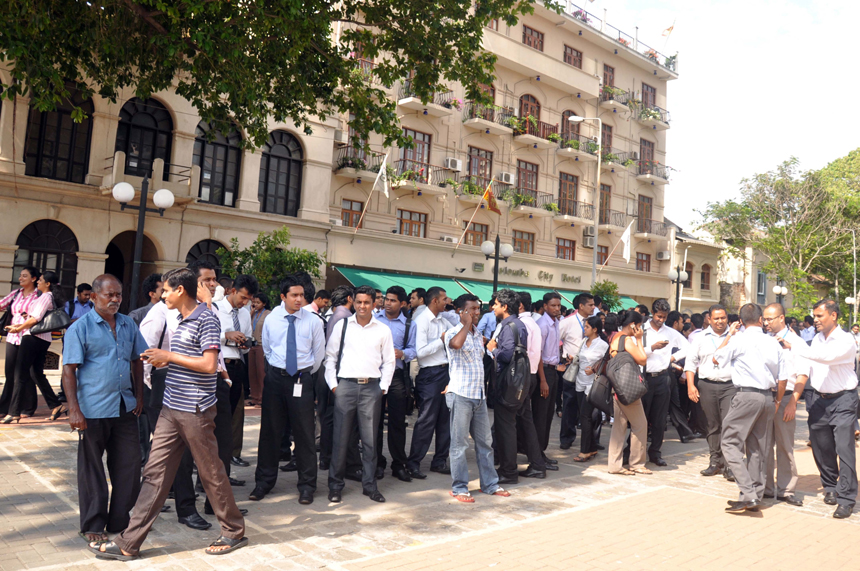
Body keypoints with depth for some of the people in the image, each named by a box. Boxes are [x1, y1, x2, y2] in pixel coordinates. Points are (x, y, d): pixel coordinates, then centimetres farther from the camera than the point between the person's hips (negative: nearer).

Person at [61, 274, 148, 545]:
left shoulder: (128, 325, 8)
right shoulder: (80, 328, -6)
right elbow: (69, 371, -9)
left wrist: (139, 396, 12)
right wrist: (74, 410, -16)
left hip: (125, 408, 5)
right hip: (93, 410, -4)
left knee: (129, 464, 9)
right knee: (92, 469, 8)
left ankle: (120, 521, 24)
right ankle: (93, 526, 23)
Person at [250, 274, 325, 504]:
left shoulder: (313, 321, -4)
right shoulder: (271, 320, 1)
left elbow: (319, 353, 8)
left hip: (301, 379, -2)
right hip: (275, 377, 2)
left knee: (304, 433, 1)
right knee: (270, 431, 9)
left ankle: (307, 485, 14)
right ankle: (264, 481, 24)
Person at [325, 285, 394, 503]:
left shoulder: (383, 330, 7)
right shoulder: (342, 326, 5)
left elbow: (388, 361, 11)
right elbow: (330, 356, 7)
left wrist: (383, 387, 2)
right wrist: (333, 384, 0)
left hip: (371, 387, 1)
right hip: (345, 385, 0)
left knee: (370, 439, 5)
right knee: (341, 438, 3)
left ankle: (369, 485, 16)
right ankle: (335, 485, 15)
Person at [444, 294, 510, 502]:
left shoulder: (479, 334, 14)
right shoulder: (453, 333, -9)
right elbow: (456, 344, -35)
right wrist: (467, 323, -20)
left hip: (479, 395, 7)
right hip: (460, 396, -7)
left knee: (485, 441, 13)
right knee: (460, 444, 1)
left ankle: (489, 484, 24)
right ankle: (459, 488, 11)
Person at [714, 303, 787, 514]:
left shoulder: (738, 341, -8)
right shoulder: (773, 343, 7)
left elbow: (717, 358, 8)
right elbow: (783, 378, 8)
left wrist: (729, 335, 15)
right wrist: (776, 402, 20)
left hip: (747, 396, -6)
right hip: (768, 397, 6)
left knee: (730, 443, -1)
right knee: (758, 448, 13)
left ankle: (748, 494, -11)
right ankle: (755, 498, 19)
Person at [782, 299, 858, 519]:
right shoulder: (817, 339, 8)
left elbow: (827, 356, -31)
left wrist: (794, 347, -30)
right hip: (819, 399, 6)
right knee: (821, 447, 11)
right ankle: (830, 488, 29)